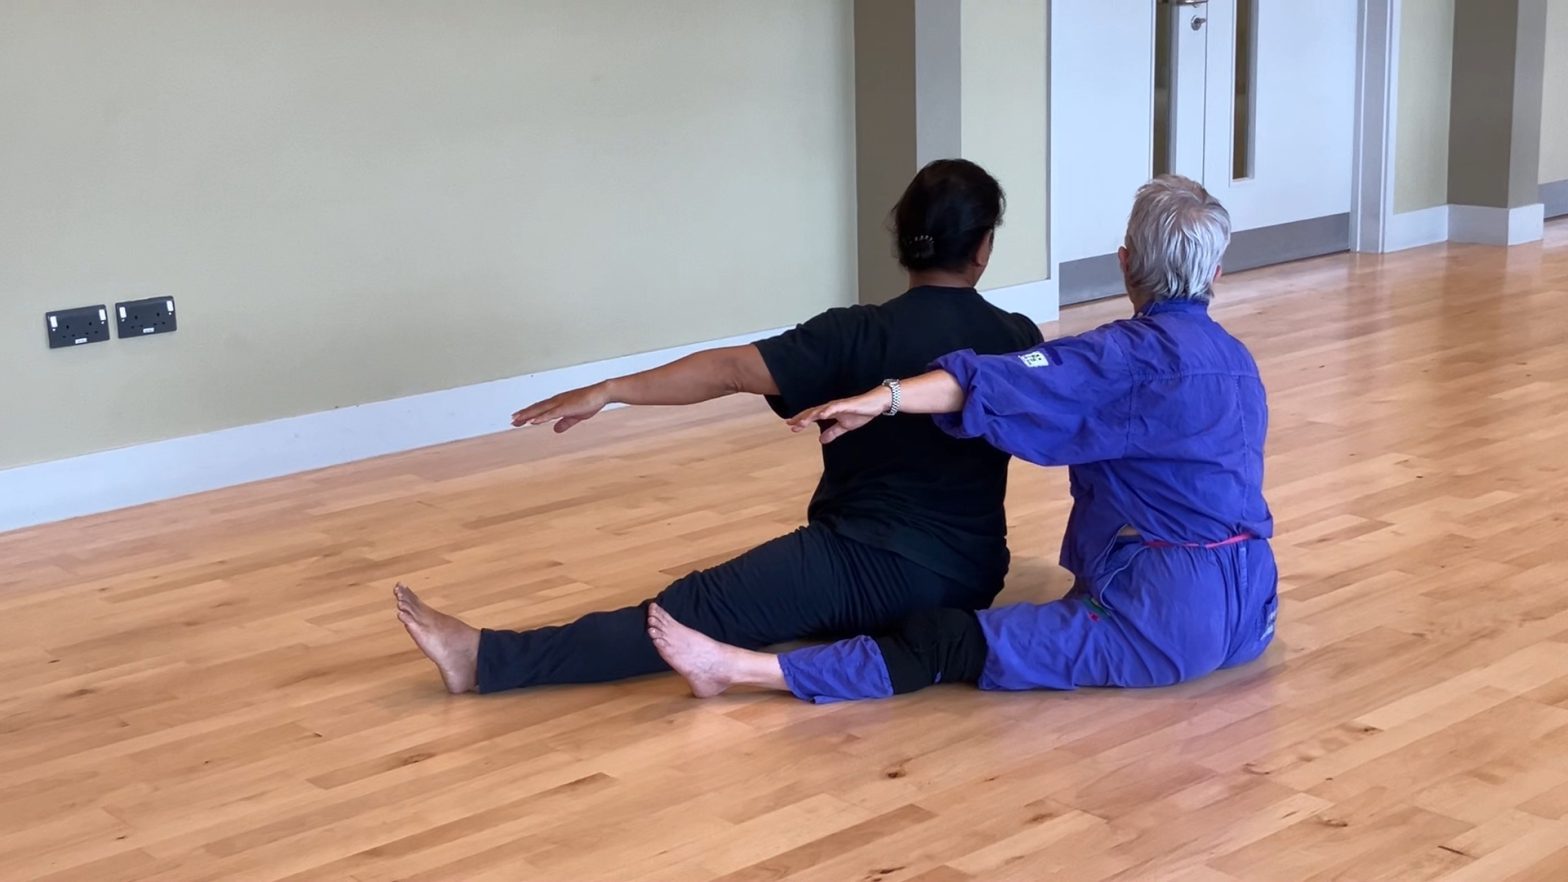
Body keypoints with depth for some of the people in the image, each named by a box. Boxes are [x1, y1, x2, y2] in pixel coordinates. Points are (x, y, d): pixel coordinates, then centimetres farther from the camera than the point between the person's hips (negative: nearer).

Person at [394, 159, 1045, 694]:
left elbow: (732, 370, -17)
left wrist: (607, 391, -17)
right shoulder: (1018, 340, 5)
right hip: (971, 577, 6)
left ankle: (486, 659, -18)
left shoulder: (862, 335, -10)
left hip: (878, 567, -6)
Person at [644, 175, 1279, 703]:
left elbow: (1005, 384, -23)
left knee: (946, 643, -12)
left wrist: (885, 398, -32)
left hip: (1170, 615, -8)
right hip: (1245, 611, 9)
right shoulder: (1234, 359, 16)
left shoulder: (1140, 353, -10)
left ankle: (739, 669, -14)